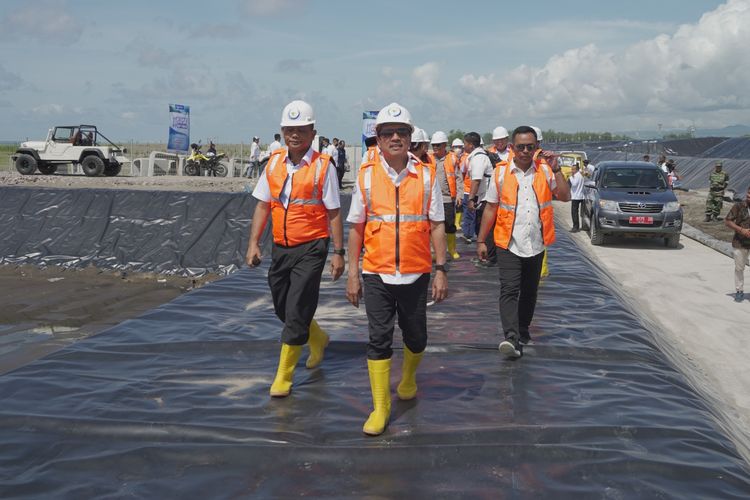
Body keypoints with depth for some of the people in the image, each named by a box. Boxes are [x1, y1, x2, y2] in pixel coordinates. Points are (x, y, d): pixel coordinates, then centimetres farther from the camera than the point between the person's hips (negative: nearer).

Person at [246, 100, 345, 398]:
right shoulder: (274, 163, 6)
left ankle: (284, 376, 7)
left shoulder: (322, 166, -7)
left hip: (311, 250, -5)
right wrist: (254, 244, 3)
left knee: (296, 312, -5)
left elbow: (333, 213, -5)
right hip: (281, 248, 6)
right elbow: (263, 205, 10)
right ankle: (318, 340, 43)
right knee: (282, 309, 16)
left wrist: (338, 253, -7)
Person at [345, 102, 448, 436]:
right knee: (379, 339, 0)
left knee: (415, 336, 12)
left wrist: (440, 270, -1)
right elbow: (356, 228, 4)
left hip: (416, 273, 1)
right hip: (376, 274, 0)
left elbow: (437, 226, 3)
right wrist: (353, 274, 2)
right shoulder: (366, 176, 1)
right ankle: (380, 406, 10)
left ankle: (408, 377, 42)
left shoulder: (426, 176, 1)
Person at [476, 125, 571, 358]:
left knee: (529, 291, 15)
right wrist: (481, 241, 3)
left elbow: (565, 196, -5)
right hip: (509, 244, -2)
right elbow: (490, 208, 3)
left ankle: (523, 329, 33)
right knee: (509, 290, -14)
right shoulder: (501, 172, 0)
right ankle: (512, 339, -23)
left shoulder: (544, 171, 3)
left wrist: (555, 169, -13)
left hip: (536, 245, 3)